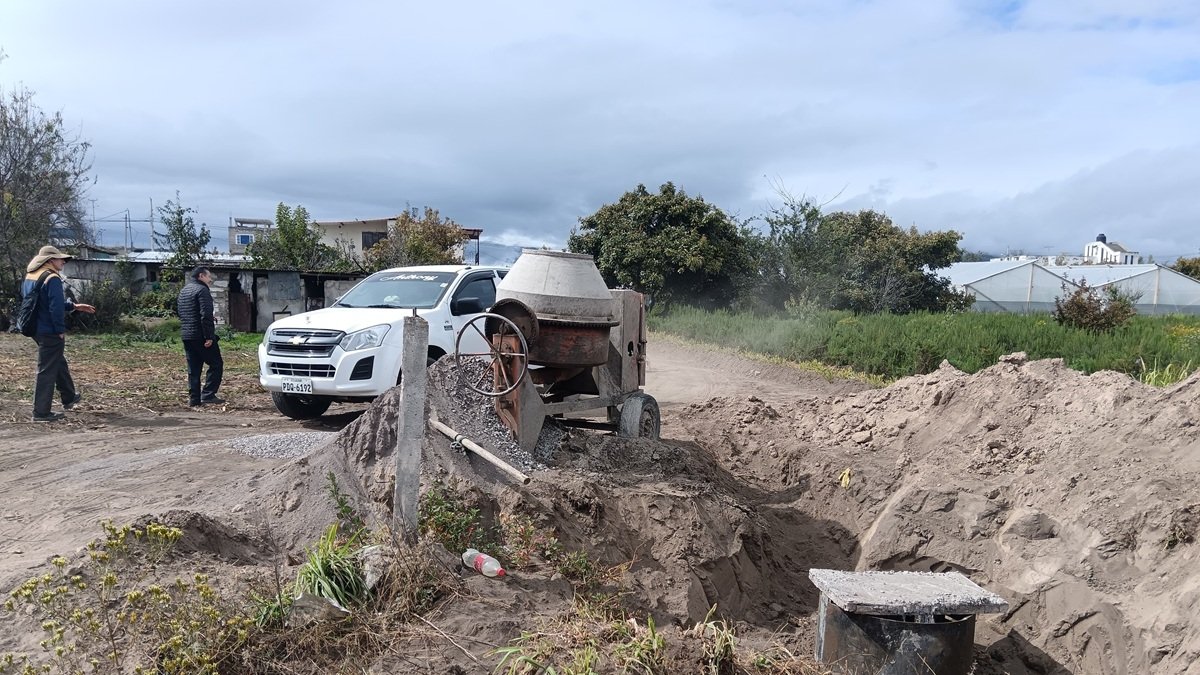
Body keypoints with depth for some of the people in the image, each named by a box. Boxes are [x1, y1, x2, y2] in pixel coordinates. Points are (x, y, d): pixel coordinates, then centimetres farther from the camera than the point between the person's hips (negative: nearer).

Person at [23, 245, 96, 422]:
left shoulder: (29, 277, 12)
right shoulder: (52, 279, -18)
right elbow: (56, 307, -23)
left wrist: (74, 306, 24)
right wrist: (61, 330, -14)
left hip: (36, 329, 10)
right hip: (50, 331, -9)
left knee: (59, 363, 24)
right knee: (47, 370, -2)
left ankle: (69, 397, 39)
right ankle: (41, 412, 3)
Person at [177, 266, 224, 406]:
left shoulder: (183, 291, 19)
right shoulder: (202, 290, -11)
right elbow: (206, 315, -19)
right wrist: (209, 336, -20)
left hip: (186, 336, 9)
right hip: (200, 336, -9)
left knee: (193, 369, 10)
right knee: (216, 364, -2)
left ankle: (194, 398, 9)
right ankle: (208, 394, -8)